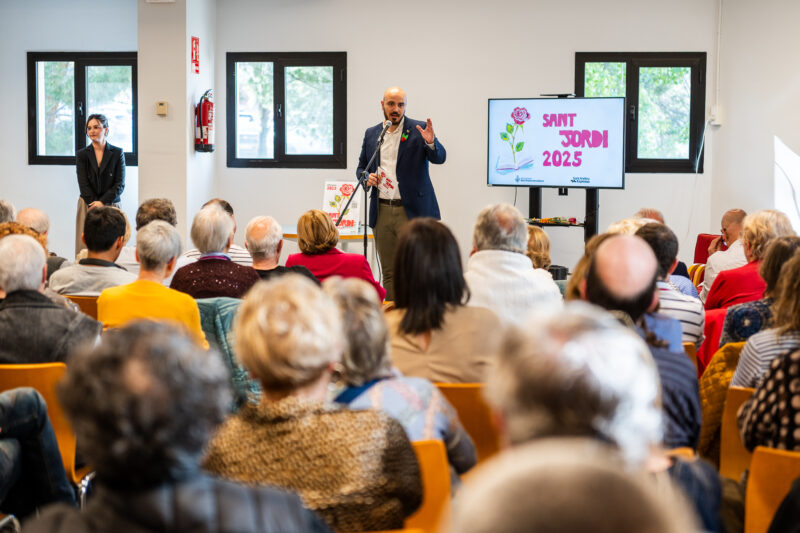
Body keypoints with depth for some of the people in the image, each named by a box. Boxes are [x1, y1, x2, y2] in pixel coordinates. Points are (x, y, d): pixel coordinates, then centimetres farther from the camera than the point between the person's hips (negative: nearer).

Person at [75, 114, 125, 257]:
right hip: (88, 206, 1)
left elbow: (120, 184, -2)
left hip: (111, 206, -1)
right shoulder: (82, 155, 7)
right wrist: (95, 205, -12)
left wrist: (102, 202, -13)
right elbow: (83, 185, 0)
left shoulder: (117, 153, 4)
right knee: (85, 249, -7)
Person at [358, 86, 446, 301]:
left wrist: (431, 143, -33)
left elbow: (440, 158, -12)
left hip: (411, 211, -4)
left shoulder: (419, 129, -1)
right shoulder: (371, 134, 12)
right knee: (388, 272, 9)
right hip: (381, 211, 4)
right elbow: (361, 167, 20)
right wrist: (366, 177, -3)